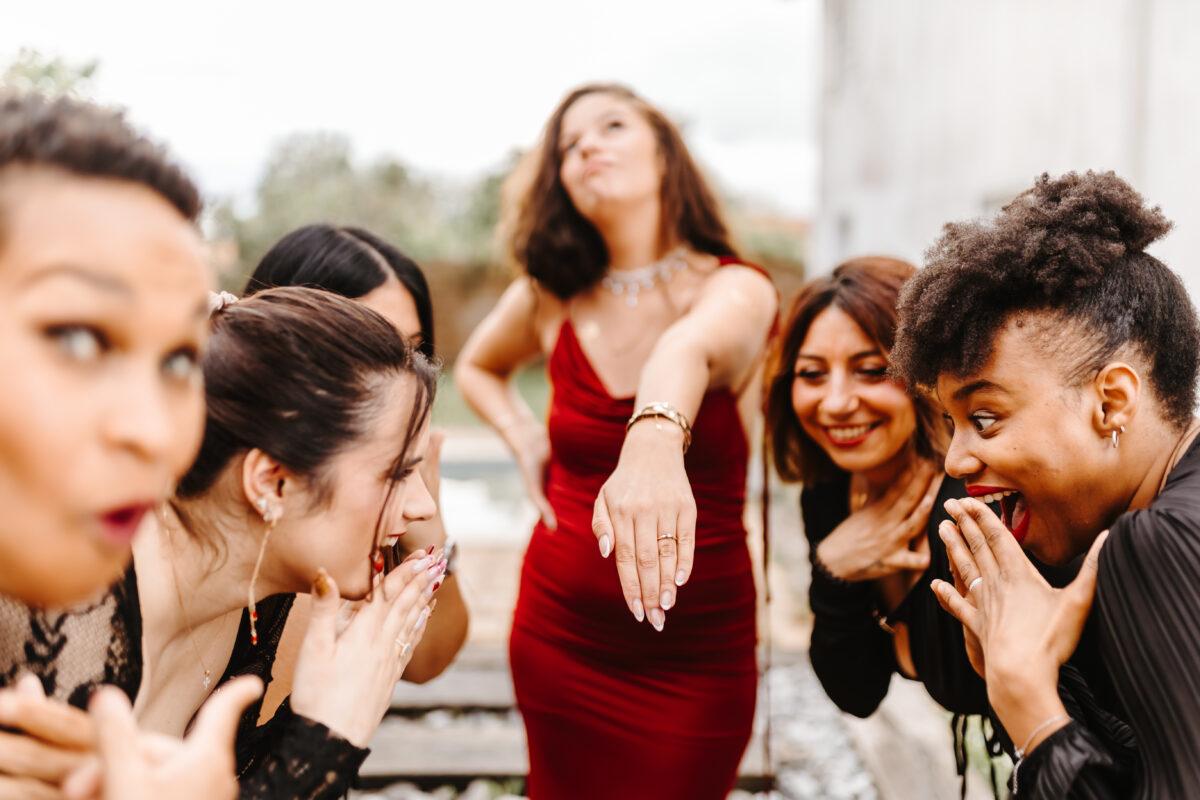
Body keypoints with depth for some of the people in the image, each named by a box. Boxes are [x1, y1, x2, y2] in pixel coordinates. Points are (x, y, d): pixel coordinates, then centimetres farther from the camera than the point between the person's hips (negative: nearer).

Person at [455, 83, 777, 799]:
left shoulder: (736, 291, -12)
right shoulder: (550, 299, 0)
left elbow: (688, 349, -37)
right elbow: (477, 366, 22)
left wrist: (655, 443, -58)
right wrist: (525, 442, 3)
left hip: (693, 653, -3)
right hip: (558, 633, 4)